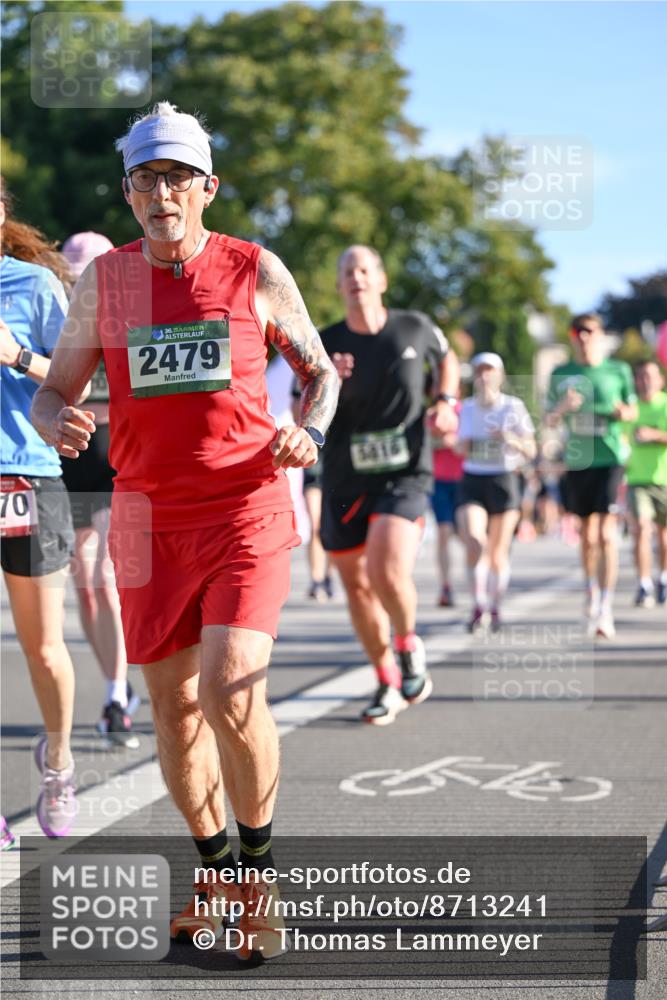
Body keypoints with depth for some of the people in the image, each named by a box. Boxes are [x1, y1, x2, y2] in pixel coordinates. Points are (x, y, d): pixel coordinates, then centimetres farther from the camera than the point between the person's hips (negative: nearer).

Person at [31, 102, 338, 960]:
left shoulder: (256, 271, 0)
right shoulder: (102, 280, 5)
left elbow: (320, 369, 11)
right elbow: (51, 393, 9)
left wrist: (309, 432, -9)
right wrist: (59, 423, -15)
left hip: (247, 511, -3)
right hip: (149, 519, 3)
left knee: (231, 692, -17)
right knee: (173, 704, 7)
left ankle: (260, 863, 5)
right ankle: (215, 866, 27)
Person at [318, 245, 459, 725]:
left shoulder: (415, 328, 0)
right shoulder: (325, 345, -2)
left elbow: (446, 360, 22)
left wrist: (445, 401, 5)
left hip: (405, 474, -2)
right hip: (345, 481, 2)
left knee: (388, 572, -25)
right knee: (357, 586, 10)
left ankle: (408, 643, 7)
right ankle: (388, 682, 30)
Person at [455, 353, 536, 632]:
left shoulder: (514, 407, -3)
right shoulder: (467, 408, 8)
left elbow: (531, 452, -2)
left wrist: (511, 440, -21)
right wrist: (464, 446, -5)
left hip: (504, 481, -2)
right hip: (473, 481, 2)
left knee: (498, 553, 4)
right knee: (473, 543, -19)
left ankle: (495, 608, 23)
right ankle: (479, 605, -9)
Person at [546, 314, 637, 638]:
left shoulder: (618, 370, 3)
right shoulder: (561, 374, 7)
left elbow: (633, 410, 13)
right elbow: (549, 419, 11)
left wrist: (624, 412, -9)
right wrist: (563, 408, -10)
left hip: (610, 457, -2)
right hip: (577, 460, 3)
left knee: (606, 533, -11)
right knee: (587, 534, 12)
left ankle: (606, 608, -10)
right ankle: (591, 598, 32)